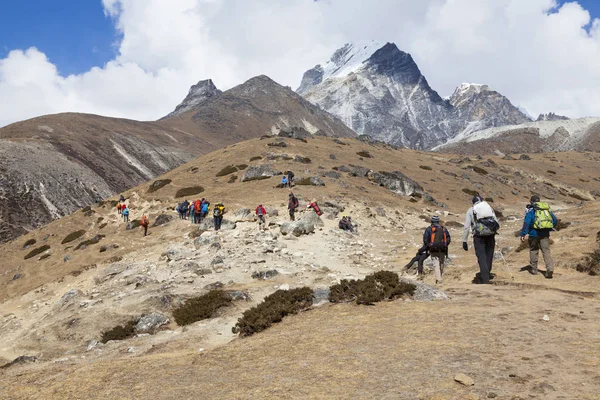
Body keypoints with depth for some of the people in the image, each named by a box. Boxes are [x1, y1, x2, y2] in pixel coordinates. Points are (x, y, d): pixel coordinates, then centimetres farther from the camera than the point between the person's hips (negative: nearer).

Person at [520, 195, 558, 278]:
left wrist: (523, 234, -14)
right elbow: (555, 220, 15)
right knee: (546, 251, 1)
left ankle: (534, 269, 20)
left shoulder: (531, 210, -4)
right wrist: (549, 229, 23)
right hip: (545, 234, 3)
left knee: (533, 250, 14)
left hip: (534, 234, -3)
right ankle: (550, 268, -17)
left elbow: (526, 222, -13)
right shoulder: (547, 208, 12)